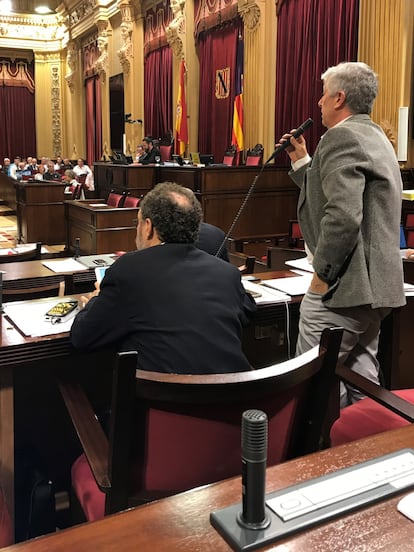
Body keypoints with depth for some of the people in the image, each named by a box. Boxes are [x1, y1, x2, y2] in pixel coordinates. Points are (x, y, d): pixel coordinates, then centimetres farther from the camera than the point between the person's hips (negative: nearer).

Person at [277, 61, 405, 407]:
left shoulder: (342, 136, -13)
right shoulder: (373, 136, 19)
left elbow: (343, 215, -25)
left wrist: (323, 272, -16)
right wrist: (302, 161, 18)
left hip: (346, 284, -10)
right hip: (375, 284, 10)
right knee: (360, 379, 16)